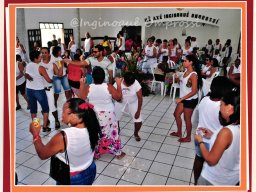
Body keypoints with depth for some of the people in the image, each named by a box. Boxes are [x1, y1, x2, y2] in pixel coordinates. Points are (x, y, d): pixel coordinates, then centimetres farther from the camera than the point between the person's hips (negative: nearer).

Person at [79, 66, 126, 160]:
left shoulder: (88, 88, -16)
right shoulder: (109, 87, -19)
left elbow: (81, 98, -3)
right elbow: (118, 97, -10)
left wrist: (81, 85, 2)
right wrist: (118, 84, -2)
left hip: (94, 115, 1)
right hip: (108, 115, -1)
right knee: (112, 133, 16)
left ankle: (95, 154, 34)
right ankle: (118, 153, 30)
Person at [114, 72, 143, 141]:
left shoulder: (136, 84, -28)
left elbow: (140, 98, -21)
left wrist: (138, 111, -19)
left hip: (133, 103, -1)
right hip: (120, 103, 1)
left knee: (138, 121, -8)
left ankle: (136, 134, 27)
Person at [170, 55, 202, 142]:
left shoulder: (194, 75, -23)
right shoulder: (186, 72, 2)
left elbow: (194, 91, -25)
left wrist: (181, 99, -24)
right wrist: (178, 79, 1)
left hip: (190, 100, -9)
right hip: (184, 98, 9)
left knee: (187, 118, 7)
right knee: (176, 114, 17)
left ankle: (188, 137, 28)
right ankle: (179, 132, 38)